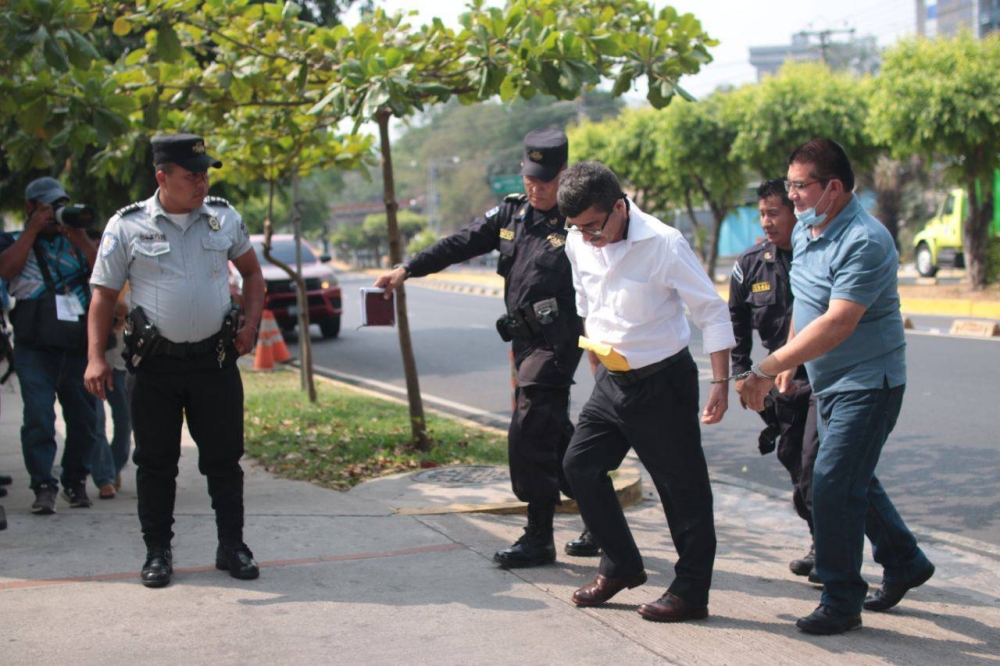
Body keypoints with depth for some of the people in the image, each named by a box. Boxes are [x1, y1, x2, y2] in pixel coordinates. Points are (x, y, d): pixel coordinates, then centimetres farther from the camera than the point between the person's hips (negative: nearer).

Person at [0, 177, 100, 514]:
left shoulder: (76, 242, 17)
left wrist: (79, 236, -5)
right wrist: (33, 229, -6)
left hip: (79, 346, 3)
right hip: (36, 347, -3)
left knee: (84, 419, 5)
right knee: (38, 419, -11)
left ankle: (75, 481, 19)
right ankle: (43, 486, -7)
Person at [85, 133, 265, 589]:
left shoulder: (224, 218, 5)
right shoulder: (127, 226, -4)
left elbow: (251, 271, 19)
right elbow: (104, 295, -1)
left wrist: (250, 325, 5)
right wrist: (96, 357, -11)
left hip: (215, 358, 2)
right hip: (154, 363, -2)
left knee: (224, 457, 5)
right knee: (155, 461, 6)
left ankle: (232, 547, 16)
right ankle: (157, 552, 18)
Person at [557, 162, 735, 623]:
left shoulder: (663, 244, -19)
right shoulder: (578, 244, -2)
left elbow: (712, 311, -14)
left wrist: (721, 382, -18)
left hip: (663, 382, -6)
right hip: (612, 382, 7)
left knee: (682, 487, 1)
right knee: (580, 465, 6)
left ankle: (691, 592, 12)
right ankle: (621, 565, 22)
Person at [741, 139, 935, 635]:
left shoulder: (865, 241, -24)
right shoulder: (805, 230, 5)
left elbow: (837, 324, -31)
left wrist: (768, 367, -32)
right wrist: (789, 362, 17)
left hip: (867, 383, -9)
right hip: (830, 383, 9)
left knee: (834, 485, -11)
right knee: (853, 482, 19)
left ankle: (840, 602, 0)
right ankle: (905, 563, 38)